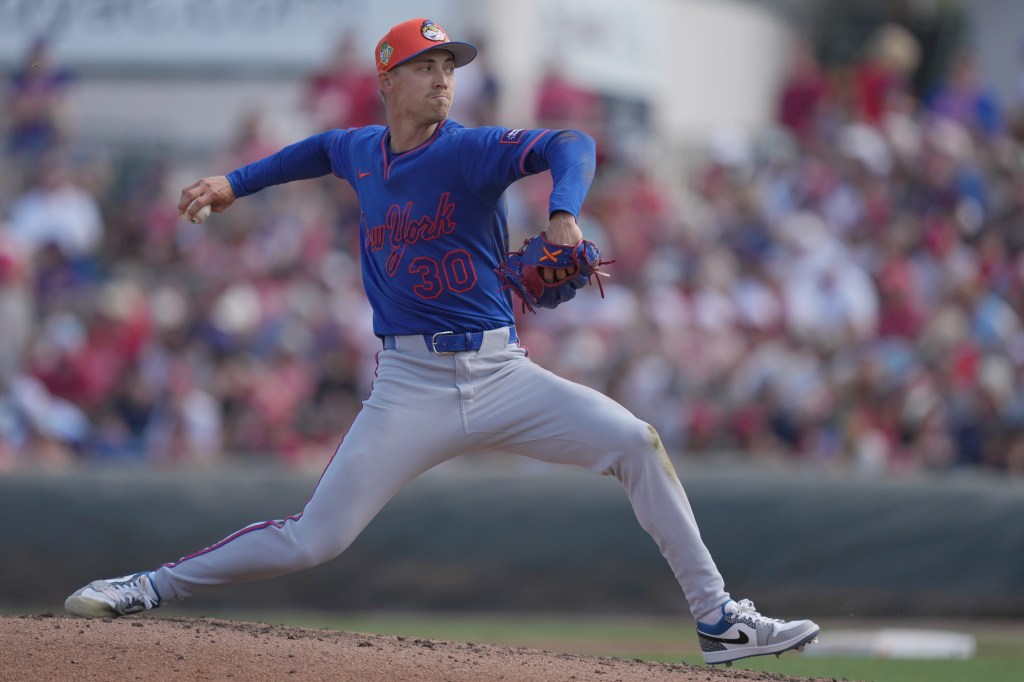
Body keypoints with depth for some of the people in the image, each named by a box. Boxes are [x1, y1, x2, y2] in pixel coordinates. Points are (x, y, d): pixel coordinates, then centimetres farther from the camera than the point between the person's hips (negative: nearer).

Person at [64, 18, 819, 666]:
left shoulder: (473, 150, -7)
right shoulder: (361, 150, 7)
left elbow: (572, 145, -27)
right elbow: (321, 150, 34)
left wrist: (563, 214, -46)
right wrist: (236, 182, 27)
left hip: (501, 374, -1)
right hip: (411, 388, 1)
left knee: (637, 443, -17)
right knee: (315, 538, -8)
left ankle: (718, 620, -9)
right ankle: (155, 586, 8)